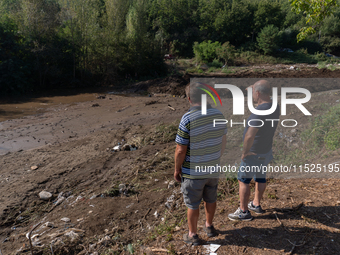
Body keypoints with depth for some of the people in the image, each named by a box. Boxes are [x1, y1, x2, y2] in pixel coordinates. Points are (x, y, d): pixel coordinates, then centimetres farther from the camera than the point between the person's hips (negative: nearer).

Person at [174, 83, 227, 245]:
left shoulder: (188, 119, -25)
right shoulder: (218, 114, -7)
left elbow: (180, 150, -21)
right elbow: (223, 141, 4)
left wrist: (177, 169, -5)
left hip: (193, 172, -5)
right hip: (213, 169, 5)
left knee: (193, 205, 14)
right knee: (210, 199, 25)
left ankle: (193, 235, 31)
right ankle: (209, 226, 46)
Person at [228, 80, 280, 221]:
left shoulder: (260, 112, -33)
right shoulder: (275, 107, -4)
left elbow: (249, 136, -37)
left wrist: (244, 152, -23)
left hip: (254, 153, -9)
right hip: (266, 150, 9)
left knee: (243, 180, 7)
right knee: (260, 177, 22)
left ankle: (244, 212, 19)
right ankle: (256, 205, 41)